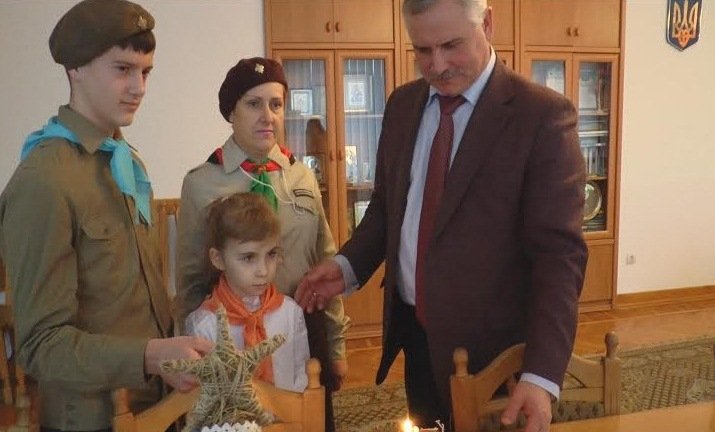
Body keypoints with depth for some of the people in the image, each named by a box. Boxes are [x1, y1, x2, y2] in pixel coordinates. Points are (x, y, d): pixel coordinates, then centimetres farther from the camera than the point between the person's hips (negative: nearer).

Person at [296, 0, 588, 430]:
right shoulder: (403, 104, 3)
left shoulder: (543, 114, -16)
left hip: (489, 342, -5)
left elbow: (559, 251, -19)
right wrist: (348, 264, -5)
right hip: (412, 330, 5)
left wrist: (542, 373, -27)